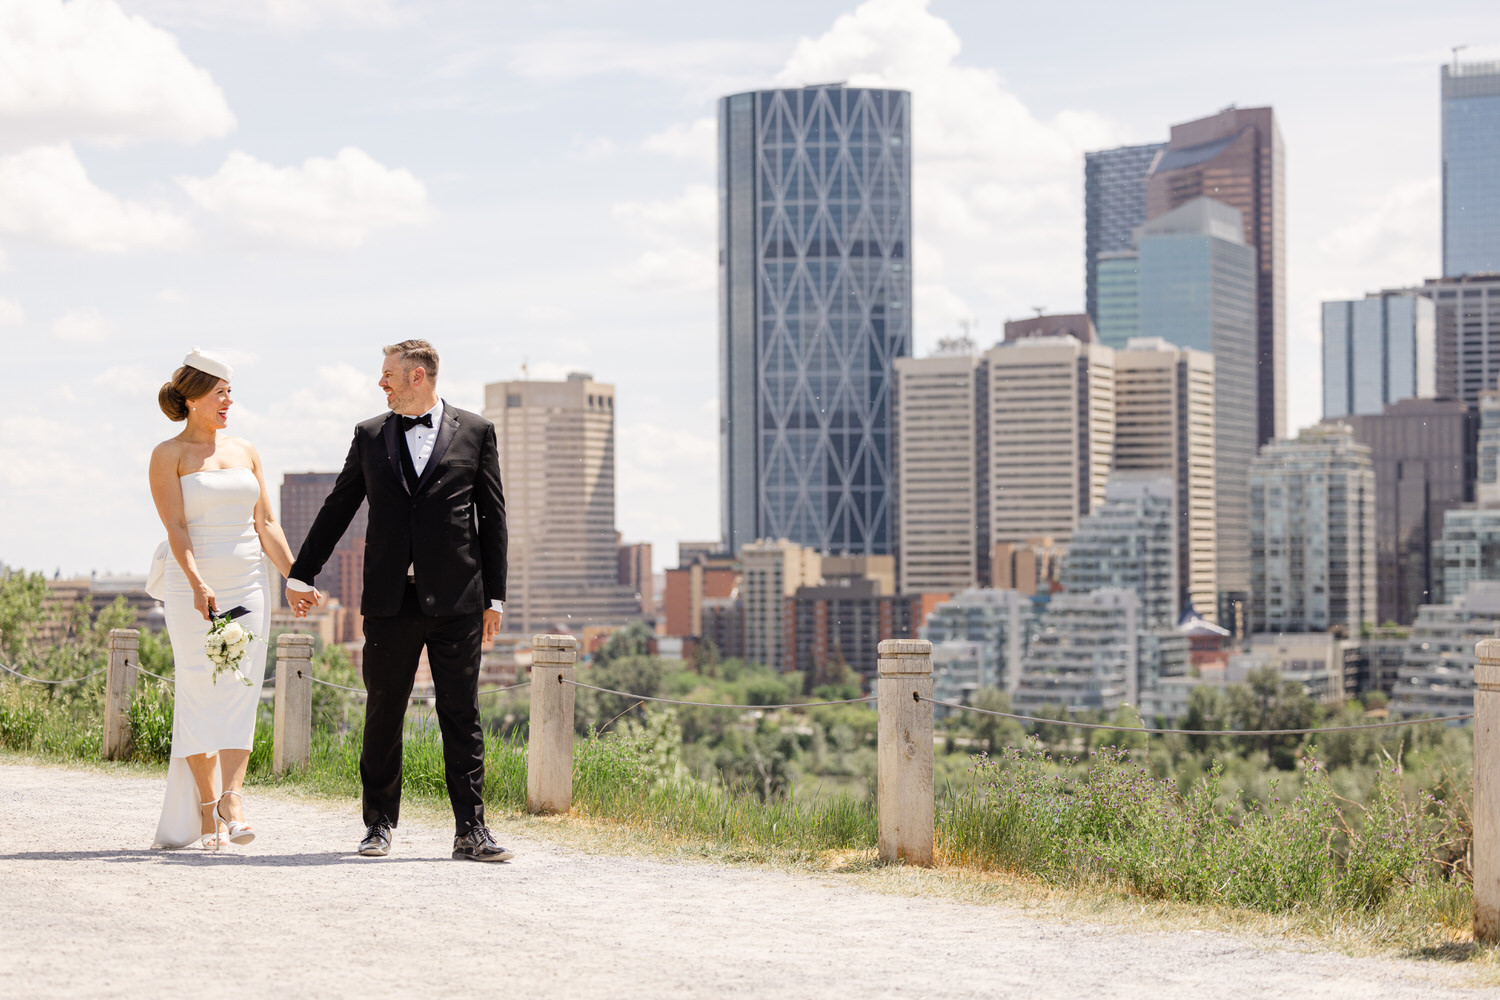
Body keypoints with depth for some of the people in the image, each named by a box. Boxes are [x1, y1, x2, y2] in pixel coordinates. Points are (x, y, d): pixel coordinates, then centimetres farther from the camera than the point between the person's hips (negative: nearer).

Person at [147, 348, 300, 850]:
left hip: (248, 580, 4)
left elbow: (266, 525, 13)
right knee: (200, 691, -6)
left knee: (243, 687, -9)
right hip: (193, 584, -4)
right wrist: (197, 584, -24)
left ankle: (231, 796, -17)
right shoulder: (169, 455, 0)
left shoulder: (245, 451, 14)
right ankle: (206, 807, -2)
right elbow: (175, 527, -11)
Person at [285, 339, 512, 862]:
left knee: (461, 715, -1)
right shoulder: (370, 435, 11)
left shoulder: (475, 432, 5)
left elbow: (491, 517, 5)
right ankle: (380, 824, 15)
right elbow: (338, 508, 17)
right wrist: (301, 573, 17)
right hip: (390, 601, 2)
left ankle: (470, 830, 2)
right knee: (383, 715, 5)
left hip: (456, 601, -2)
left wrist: (494, 596, 2)